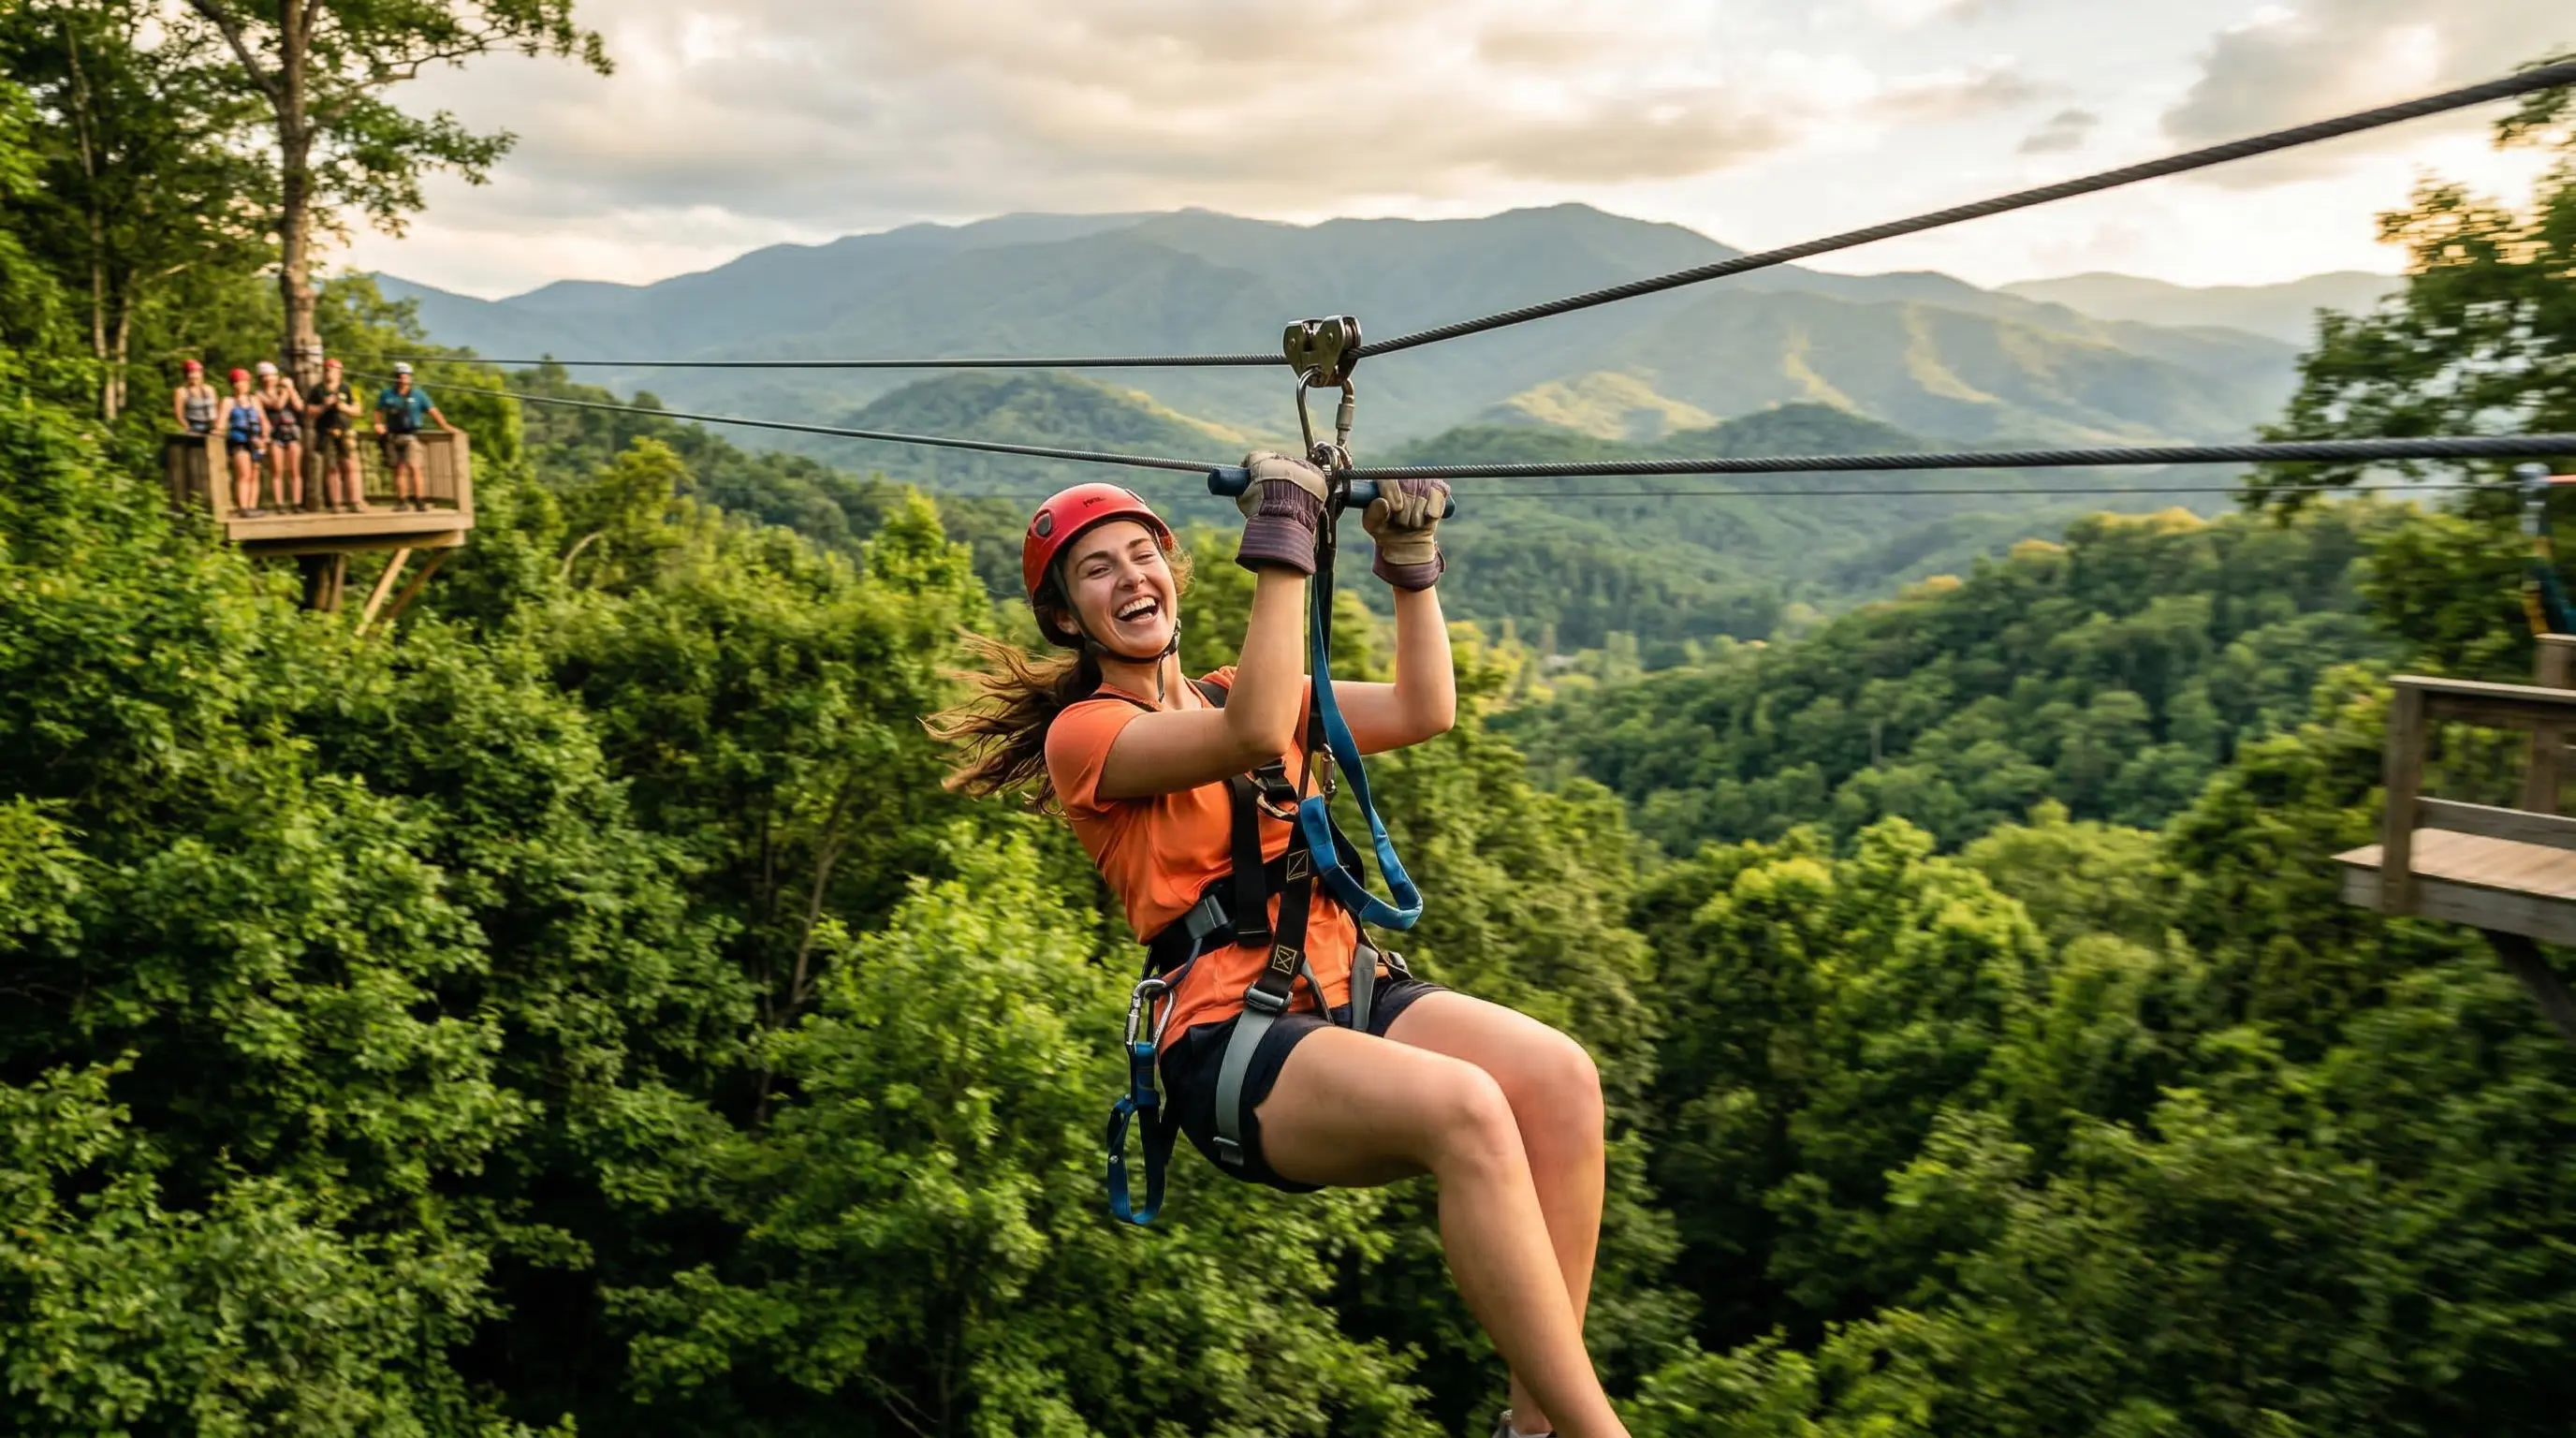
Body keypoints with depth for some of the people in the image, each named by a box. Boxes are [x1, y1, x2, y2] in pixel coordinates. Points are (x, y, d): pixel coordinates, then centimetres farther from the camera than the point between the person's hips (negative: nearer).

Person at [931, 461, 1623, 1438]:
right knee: (1465, 1110, -34)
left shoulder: (1234, 692, 21)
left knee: (1559, 1075, -23)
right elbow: (1253, 736, -19)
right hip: (1227, 1038, -6)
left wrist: (1410, 564, 5)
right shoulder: (1082, 734, 0)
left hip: (1347, 992, 6)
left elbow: (1424, 710, 12)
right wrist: (1282, 548, -17)